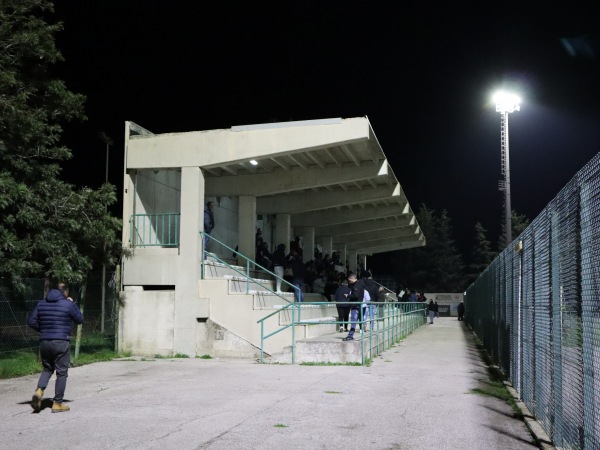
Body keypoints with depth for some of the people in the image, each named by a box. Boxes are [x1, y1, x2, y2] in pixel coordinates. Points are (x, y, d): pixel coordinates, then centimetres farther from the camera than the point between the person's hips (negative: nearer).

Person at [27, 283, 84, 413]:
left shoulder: (41, 304, 8)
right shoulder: (68, 304, -6)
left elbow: (31, 321, 6)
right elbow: (80, 319, 5)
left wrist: (43, 330, 15)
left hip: (44, 342, 5)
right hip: (62, 342, -5)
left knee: (47, 369, 20)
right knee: (61, 373, 4)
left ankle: (39, 391, -6)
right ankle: (57, 403, 6)